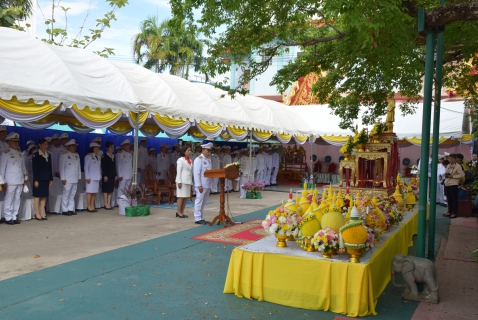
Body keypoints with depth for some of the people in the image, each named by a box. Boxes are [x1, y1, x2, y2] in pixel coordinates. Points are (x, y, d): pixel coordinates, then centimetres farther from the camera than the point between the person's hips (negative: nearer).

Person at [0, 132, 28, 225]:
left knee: (17, 200, 9)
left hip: (20, 181, 6)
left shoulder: (20, 154, 15)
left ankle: (14, 217, 17)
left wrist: (25, 177, 14)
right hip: (10, 182, -6)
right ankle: (8, 218, 8)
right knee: (9, 200, 0)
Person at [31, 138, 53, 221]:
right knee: (37, 195, 0)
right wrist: (35, 180, -14)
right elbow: (34, 168, -9)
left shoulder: (48, 155, 11)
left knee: (44, 196, 7)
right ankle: (37, 214, 5)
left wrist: (51, 179, 10)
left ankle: (42, 213, 13)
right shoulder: (36, 155, -6)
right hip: (39, 179, -6)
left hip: (46, 179, 6)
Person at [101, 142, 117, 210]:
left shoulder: (113, 157, 13)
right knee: (106, 190, -2)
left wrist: (115, 175, 11)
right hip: (107, 176, -7)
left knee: (111, 190, 7)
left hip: (112, 176, 7)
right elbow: (103, 167, -11)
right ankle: (106, 204, 1)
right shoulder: (105, 157, -6)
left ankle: (109, 204, 11)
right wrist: (105, 176, -16)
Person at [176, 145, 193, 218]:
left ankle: (182, 212, 15)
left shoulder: (190, 160, 15)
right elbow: (178, 171, -11)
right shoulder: (180, 160, -7)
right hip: (182, 181, -7)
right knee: (181, 196, -4)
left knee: (186, 197, 7)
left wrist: (191, 182, 12)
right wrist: (179, 182, -16)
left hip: (188, 181, 7)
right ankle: (179, 212, 4)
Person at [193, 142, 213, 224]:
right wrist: (199, 185, -21)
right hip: (201, 186, -8)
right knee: (199, 202, -2)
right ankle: (197, 219, 4)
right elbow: (196, 173, -16)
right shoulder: (198, 159, -10)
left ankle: (201, 218, 20)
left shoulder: (208, 160, 16)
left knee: (203, 202, 13)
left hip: (207, 185, 8)